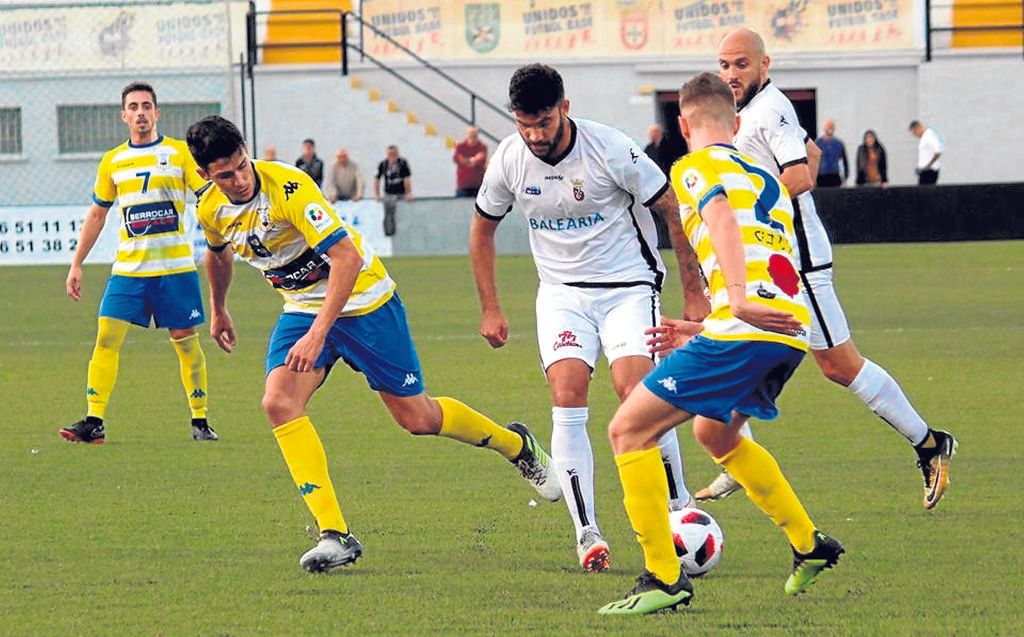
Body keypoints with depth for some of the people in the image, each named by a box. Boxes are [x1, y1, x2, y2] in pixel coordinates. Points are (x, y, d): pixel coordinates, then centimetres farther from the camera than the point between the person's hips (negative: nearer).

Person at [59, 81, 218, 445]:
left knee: (185, 341, 1)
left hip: (175, 267, -2)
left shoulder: (180, 152, 2)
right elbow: (97, 214, 17)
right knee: (107, 338, -8)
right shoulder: (112, 161, 10)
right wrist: (76, 264, 15)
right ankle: (93, 422, -7)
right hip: (127, 268, 2)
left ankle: (200, 421, 11)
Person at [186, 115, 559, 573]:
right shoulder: (211, 210, -7)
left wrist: (318, 334, -38)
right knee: (279, 402, -20)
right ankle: (335, 534, -20)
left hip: (361, 298, -6)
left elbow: (345, 256, -34)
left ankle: (516, 445, 32)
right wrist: (217, 310, 33)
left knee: (417, 418, 2)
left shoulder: (289, 188, -30)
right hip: (303, 307, 6)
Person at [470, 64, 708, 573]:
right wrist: (490, 308, 11)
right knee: (567, 396, -17)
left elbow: (673, 211, -8)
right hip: (562, 292, 3)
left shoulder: (610, 150, -18)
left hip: (628, 285, -3)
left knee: (634, 389, -22)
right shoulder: (509, 161, -6)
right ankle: (586, 532, -15)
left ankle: (679, 507, -4)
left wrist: (694, 293, -7)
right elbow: (483, 228, 13)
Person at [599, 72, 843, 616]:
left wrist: (741, 301, -30)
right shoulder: (762, 175, 28)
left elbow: (721, 216, -17)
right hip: (792, 330, 8)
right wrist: (701, 330, 37)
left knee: (628, 429, -2)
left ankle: (664, 577, -8)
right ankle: (809, 547, 36)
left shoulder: (695, 166, 5)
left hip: (745, 328, -8)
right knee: (714, 432, 33)